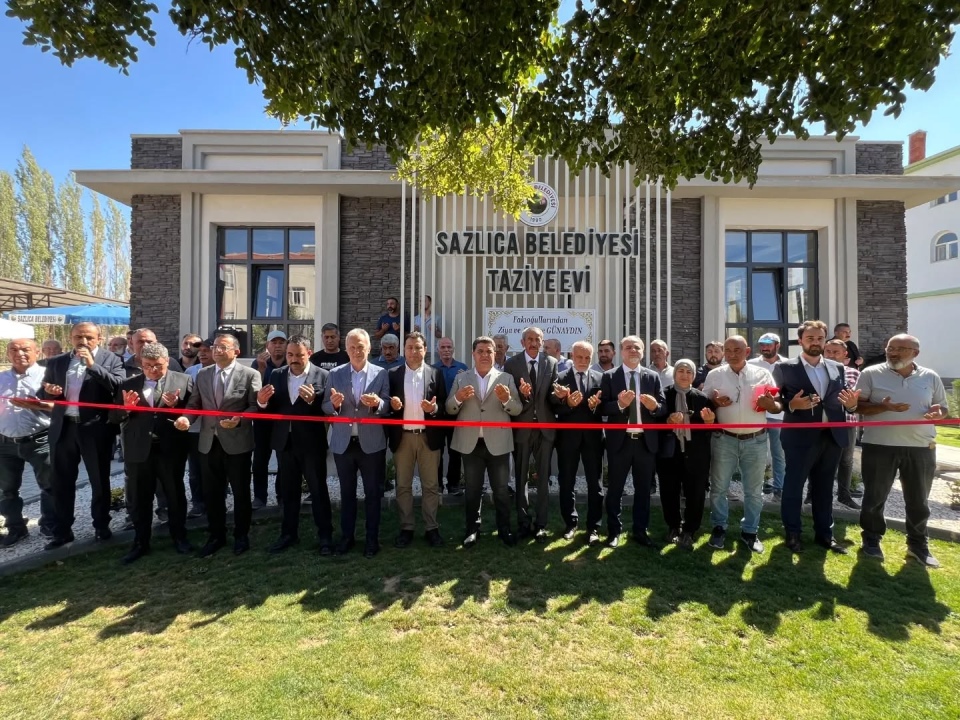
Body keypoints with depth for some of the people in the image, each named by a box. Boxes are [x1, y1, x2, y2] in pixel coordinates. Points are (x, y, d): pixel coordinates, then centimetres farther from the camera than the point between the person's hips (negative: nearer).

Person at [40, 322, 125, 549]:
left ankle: (101, 526, 25)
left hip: (95, 428, -4)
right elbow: (43, 394, 14)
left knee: (100, 480, 9)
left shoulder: (111, 359, -3)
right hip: (63, 428, 4)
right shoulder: (56, 362, 10)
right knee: (62, 482, 12)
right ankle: (63, 530, 25)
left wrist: (92, 364, -22)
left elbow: (118, 386, -18)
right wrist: (48, 391, -9)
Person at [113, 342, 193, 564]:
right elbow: (116, 417, 5)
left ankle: (179, 537, 29)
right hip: (138, 450, 2)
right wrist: (126, 408, -16)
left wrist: (175, 406, -23)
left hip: (170, 449, -2)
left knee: (175, 495, 12)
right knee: (139, 499, 12)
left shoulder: (183, 381, -1)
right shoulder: (128, 384, 7)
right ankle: (141, 543, 28)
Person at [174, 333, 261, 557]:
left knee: (241, 492, 9)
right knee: (211, 493, 14)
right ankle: (216, 535, 32)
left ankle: (241, 535, 27)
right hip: (209, 442, 4)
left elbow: (255, 406, -10)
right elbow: (194, 403, 7)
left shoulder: (250, 374, -5)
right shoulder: (202, 374, 9)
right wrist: (185, 417, -13)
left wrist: (239, 420, -26)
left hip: (237, 442, -4)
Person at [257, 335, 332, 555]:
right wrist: (262, 401, -17)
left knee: (318, 490, 7)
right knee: (288, 491, 17)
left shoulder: (322, 375, -9)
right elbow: (270, 409, 4)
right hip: (285, 442, 4)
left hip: (312, 443, -4)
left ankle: (325, 535, 20)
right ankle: (289, 533, 33)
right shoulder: (276, 374, 5)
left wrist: (312, 400, -32)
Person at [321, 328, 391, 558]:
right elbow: (326, 408, 1)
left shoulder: (381, 373, -1)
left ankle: (372, 538, 24)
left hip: (371, 443, -1)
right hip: (343, 442, 2)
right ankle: (347, 536, 30)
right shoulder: (335, 374, 3)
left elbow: (387, 406, -4)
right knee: (346, 492, 15)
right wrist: (334, 403, -21)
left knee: (373, 492, 9)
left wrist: (378, 403, -25)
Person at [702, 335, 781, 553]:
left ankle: (749, 531, 28)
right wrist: (715, 402, -17)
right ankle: (719, 527, 25)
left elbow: (777, 406, 4)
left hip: (756, 441, 1)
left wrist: (770, 404, -19)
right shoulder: (714, 375, 0)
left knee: (754, 490, 12)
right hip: (724, 439, -1)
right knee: (718, 487, 8)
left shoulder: (763, 374, 1)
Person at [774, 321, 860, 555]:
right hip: (800, 438, -4)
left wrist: (851, 404, -12)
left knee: (824, 488, 16)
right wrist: (792, 404, -23)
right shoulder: (784, 368, -4)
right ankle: (792, 534, 20)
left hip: (832, 437, 5)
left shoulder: (837, 368, 11)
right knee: (793, 486, 6)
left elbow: (842, 402, 10)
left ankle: (825, 533, 30)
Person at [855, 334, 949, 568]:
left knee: (918, 500, 14)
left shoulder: (931, 377, 7)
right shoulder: (871, 373, -3)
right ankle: (871, 539, 22)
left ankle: (917, 544, 30)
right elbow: (858, 405, -3)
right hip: (879, 446, -3)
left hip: (921, 447, 3)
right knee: (875, 496, 7)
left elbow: (943, 409, 14)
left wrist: (938, 412, -10)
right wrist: (883, 407, -21)